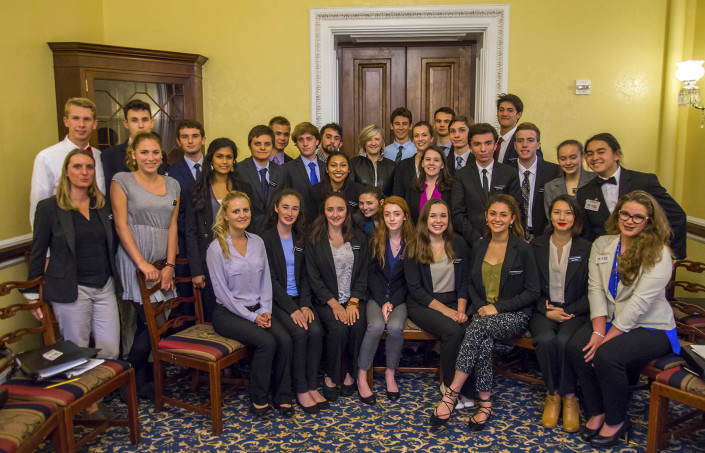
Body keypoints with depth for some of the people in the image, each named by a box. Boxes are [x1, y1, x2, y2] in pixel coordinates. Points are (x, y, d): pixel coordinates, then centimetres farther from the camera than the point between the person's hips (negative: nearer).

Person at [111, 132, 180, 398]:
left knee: (145, 324, 10)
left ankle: (139, 379, 24)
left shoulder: (172, 185, 13)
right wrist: (142, 263, -15)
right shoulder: (122, 181, 0)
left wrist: (169, 265, -1)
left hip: (162, 264, 5)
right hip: (135, 261, -5)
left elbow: (172, 227, 9)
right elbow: (121, 225, -7)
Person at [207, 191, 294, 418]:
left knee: (284, 339, -20)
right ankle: (258, 399, -6)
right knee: (266, 341, -26)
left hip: (257, 309, 5)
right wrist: (251, 316, -14)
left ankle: (282, 397, -4)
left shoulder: (258, 242, 7)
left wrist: (265, 310, -4)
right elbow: (222, 291, -11)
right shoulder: (216, 248, -10)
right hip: (228, 313, -5)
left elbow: (266, 280, 10)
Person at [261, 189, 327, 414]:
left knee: (316, 331, -21)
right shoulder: (266, 239, -6)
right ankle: (301, 390, -10)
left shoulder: (300, 239, 12)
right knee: (299, 333, -26)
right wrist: (292, 309, -18)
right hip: (277, 301, -4)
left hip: (299, 298, 4)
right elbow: (271, 280, -11)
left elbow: (305, 276, 10)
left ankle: (313, 386, -6)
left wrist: (305, 305, -6)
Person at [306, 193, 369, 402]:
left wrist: (353, 302, -8)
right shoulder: (314, 241, 2)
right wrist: (334, 304, -14)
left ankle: (351, 374, -5)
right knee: (338, 328, -29)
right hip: (326, 300, -2)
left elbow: (363, 275, 6)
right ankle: (331, 377, -6)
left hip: (354, 299, 2)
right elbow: (314, 279, -3)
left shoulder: (359, 238, 10)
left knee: (358, 326, -27)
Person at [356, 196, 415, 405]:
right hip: (376, 295, 0)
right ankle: (361, 376, -14)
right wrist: (383, 301, -12)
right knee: (376, 325, -29)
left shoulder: (412, 241, 1)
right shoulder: (374, 237, 2)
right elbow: (371, 273, -1)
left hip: (399, 297, 0)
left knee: (395, 326, -29)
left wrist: (392, 302, -12)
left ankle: (390, 373, -6)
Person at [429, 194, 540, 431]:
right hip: (483, 313, 3)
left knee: (479, 326, -33)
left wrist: (498, 307, -13)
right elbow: (471, 283, 16)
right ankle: (485, 404, -19)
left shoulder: (523, 249, -4)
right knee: (484, 341, -31)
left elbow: (532, 292, -4)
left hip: (514, 316, -3)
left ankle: (451, 393, -27)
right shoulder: (478, 247, 10)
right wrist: (480, 306, -4)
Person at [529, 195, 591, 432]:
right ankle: (553, 394, -9)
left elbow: (590, 291, 3)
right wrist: (548, 311, -9)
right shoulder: (537, 245, 8)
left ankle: (569, 397, -12)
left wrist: (567, 311, -10)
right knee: (546, 339, -30)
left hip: (574, 312, -1)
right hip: (543, 310, 1)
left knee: (564, 340, -32)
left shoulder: (586, 248, 4)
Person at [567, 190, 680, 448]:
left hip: (650, 328, -5)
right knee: (577, 347, -21)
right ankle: (596, 413, -1)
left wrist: (607, 338, -22)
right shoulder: (601, 245, 6)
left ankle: (616, 421, -3)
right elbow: (595, 289, -2)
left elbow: (639, 302, -19)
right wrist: (598, 331, -14)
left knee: (607, 355, -29)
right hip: (611, 320, 5)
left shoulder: (658, 253, -11)